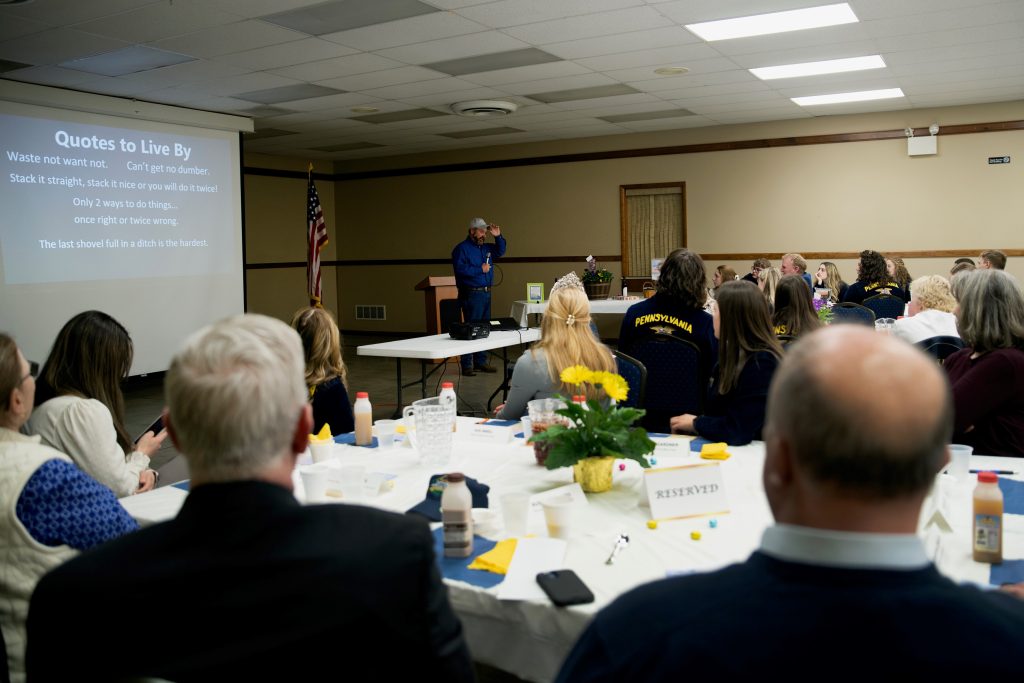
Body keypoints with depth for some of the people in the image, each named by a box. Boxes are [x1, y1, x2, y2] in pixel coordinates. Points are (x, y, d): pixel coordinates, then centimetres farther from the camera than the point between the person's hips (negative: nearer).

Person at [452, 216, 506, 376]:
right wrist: (480, 269, -14)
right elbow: (460, 269, -19)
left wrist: (498, 237, 14)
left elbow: (500, 251, 30)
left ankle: (481, 362, 21)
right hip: (471, 295, -8)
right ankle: (466, 365, -3)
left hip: (485, 293, 9)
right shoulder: (461, 248, -7)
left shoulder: (485, 248, 17)